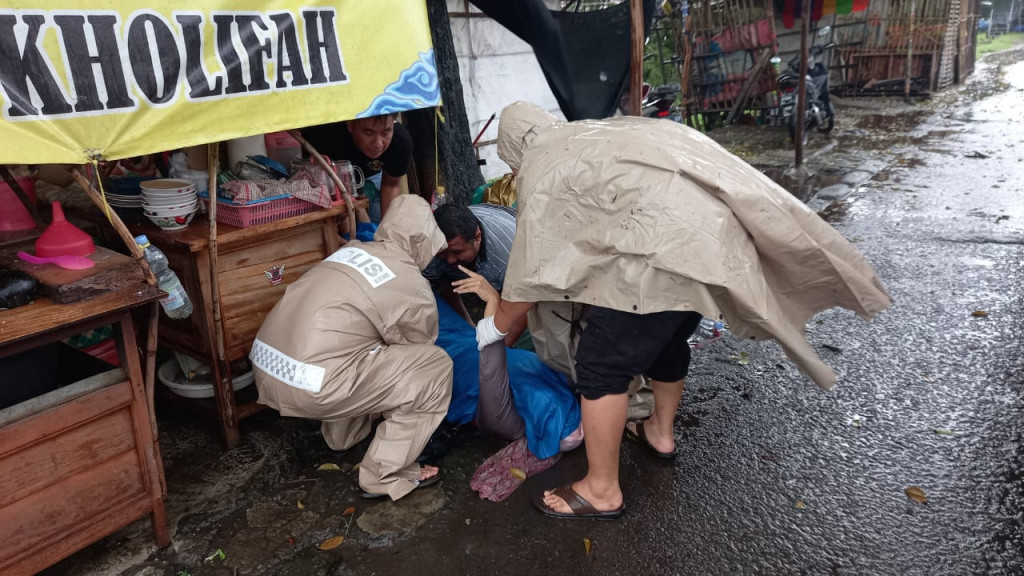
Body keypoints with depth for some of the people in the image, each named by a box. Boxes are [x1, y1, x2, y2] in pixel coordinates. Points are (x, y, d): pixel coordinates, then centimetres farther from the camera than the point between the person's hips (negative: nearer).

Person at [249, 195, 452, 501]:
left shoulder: (352, 249, 17)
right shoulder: (413, 287, -2)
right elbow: (419, 346, 15)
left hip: (264, 366, 8)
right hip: (310, 387, -8)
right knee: (436, 366, 3)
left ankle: (345, 434, 38)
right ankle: (386, 475, 7)